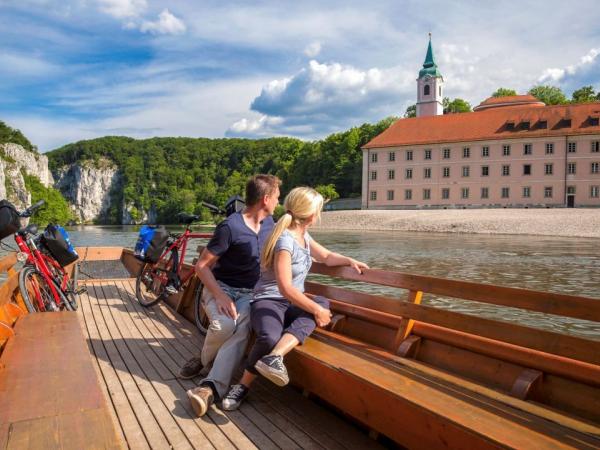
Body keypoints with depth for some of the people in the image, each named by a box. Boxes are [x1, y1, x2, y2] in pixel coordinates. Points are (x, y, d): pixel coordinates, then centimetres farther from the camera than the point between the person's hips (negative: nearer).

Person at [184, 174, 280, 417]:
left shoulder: (269, 223, 8)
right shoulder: (230, 227, -15)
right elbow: (202, 266, -13)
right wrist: (220, 296, -25)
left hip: (249, 293, 4)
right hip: (220, 287, -4)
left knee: (241, 328, -30)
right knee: (224, 324, -34)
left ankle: (211, 386, -34)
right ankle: (206, 361, -2)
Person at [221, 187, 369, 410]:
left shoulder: (303, 236, 9)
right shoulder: (285, 240, -19)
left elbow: (326, 256, 26)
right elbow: (286, 288, -25)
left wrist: (350, 261, 9)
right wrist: (316, 311, -22)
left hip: (292, 303, 8)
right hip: (268, 301, -8)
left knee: (323, 302, -26)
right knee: (269, 338, -39)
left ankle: (274, 357, -39)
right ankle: (243, 385, -11)